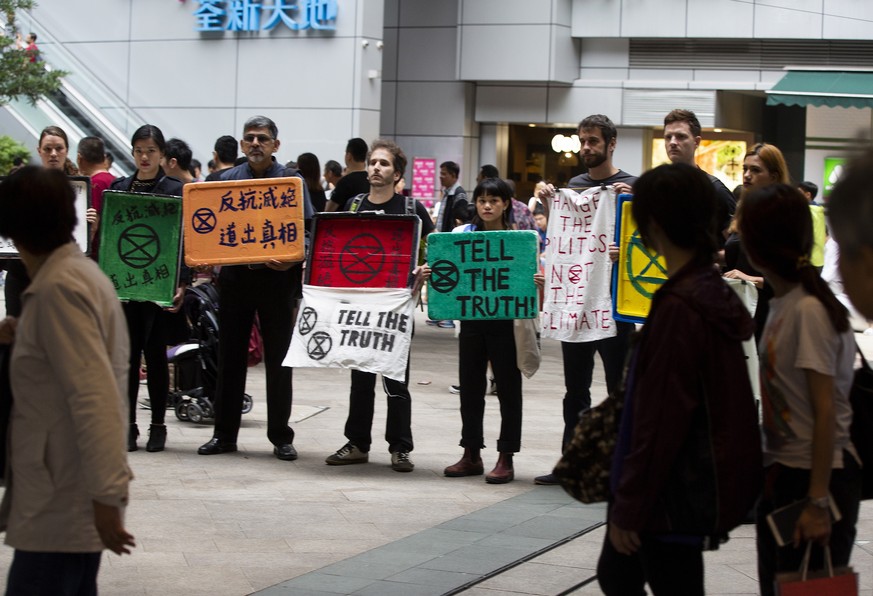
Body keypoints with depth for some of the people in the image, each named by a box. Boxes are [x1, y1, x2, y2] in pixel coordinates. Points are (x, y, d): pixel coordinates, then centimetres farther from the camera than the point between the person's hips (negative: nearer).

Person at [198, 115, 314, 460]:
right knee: (230, 357, 6)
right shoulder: (227, 180, 9)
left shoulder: (292, 182, 2)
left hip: (277, 278, -2)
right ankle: (224, 434, 13)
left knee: (278, 360, 2)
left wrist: (293, 260, -20)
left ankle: (281, 437, 10)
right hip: (235, 276, 2)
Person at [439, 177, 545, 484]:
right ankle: (471, 455, 20)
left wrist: (539, 282, -24)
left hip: (506, 319, -3)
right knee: (470, 386, 9)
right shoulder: (463, 234, 6)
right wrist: (428, 274, -14)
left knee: (508, 388, 3)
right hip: (471, 318, 3)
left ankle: (506, 459, 9)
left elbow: (532, 274, -2)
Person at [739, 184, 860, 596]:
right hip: (782, 476, 9)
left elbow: (825, 411, -20)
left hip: (818, 477, -9)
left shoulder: (809, 311, -19)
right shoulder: (782, 303, 6)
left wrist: (818, 501, -20)